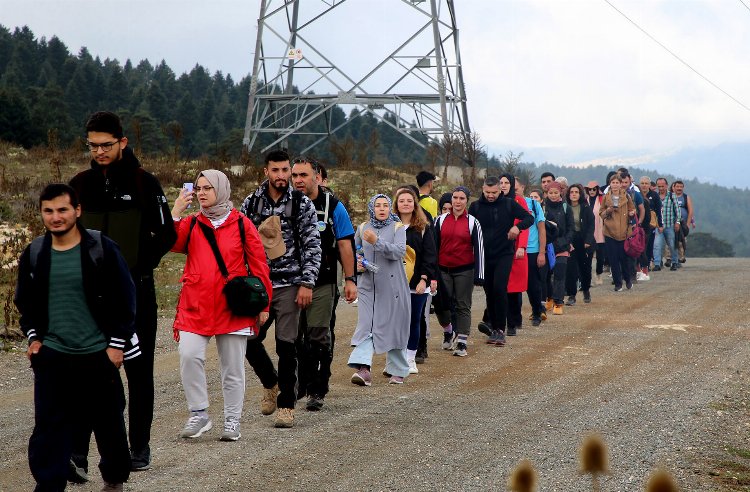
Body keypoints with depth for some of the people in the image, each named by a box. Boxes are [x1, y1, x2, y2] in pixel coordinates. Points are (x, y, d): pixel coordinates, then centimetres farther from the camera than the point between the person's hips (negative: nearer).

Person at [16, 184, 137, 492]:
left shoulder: (102, 249, -9)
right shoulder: (34, 254, 2)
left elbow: (125, 299, -6)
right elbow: (25, 302, 16)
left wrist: (118, 344, -8)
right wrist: (33, 337, 5)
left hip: (99, 354, -2)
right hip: (52, 357, 2)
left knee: (109, 423, 12)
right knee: (48, 426, -3)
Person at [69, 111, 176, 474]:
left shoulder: (144, 184, -5)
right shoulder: (80, 184, 6)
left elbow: (166, 236, -4)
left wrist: (137, 264, -13)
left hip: (135, 294, -2)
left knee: (139, 371, 8)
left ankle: (139, 447, 19)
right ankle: (77, 453, -4)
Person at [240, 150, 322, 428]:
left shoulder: (302, 204, 0)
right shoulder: (250, 203, 7)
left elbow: (312, 246, -2)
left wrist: (307, 284, -10)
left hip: (289, 284, -3)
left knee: (286, 346, -2)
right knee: (249, 340, 0)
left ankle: (286, 405, 8)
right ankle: (270, 383, 28)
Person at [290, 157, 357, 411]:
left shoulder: (333, 206, 0)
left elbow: (345, 244, 2)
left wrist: (350, 279, -3)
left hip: (322, 283, -2)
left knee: (318, 337, -3)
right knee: (293, 337, 6)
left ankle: (317, 390, 3)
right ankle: (300, 383, 21)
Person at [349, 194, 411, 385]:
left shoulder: (397, 228, 0)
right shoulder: (362, 228, 10)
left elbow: (399, 251, -16)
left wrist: (377, 241, -27)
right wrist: (357, 264, 2)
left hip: (392, 285, -2)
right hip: (368, 285, 2)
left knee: (394, 326, 3)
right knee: (365, 325, -11)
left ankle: (397, 370, 17)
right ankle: (363, 368, -21)